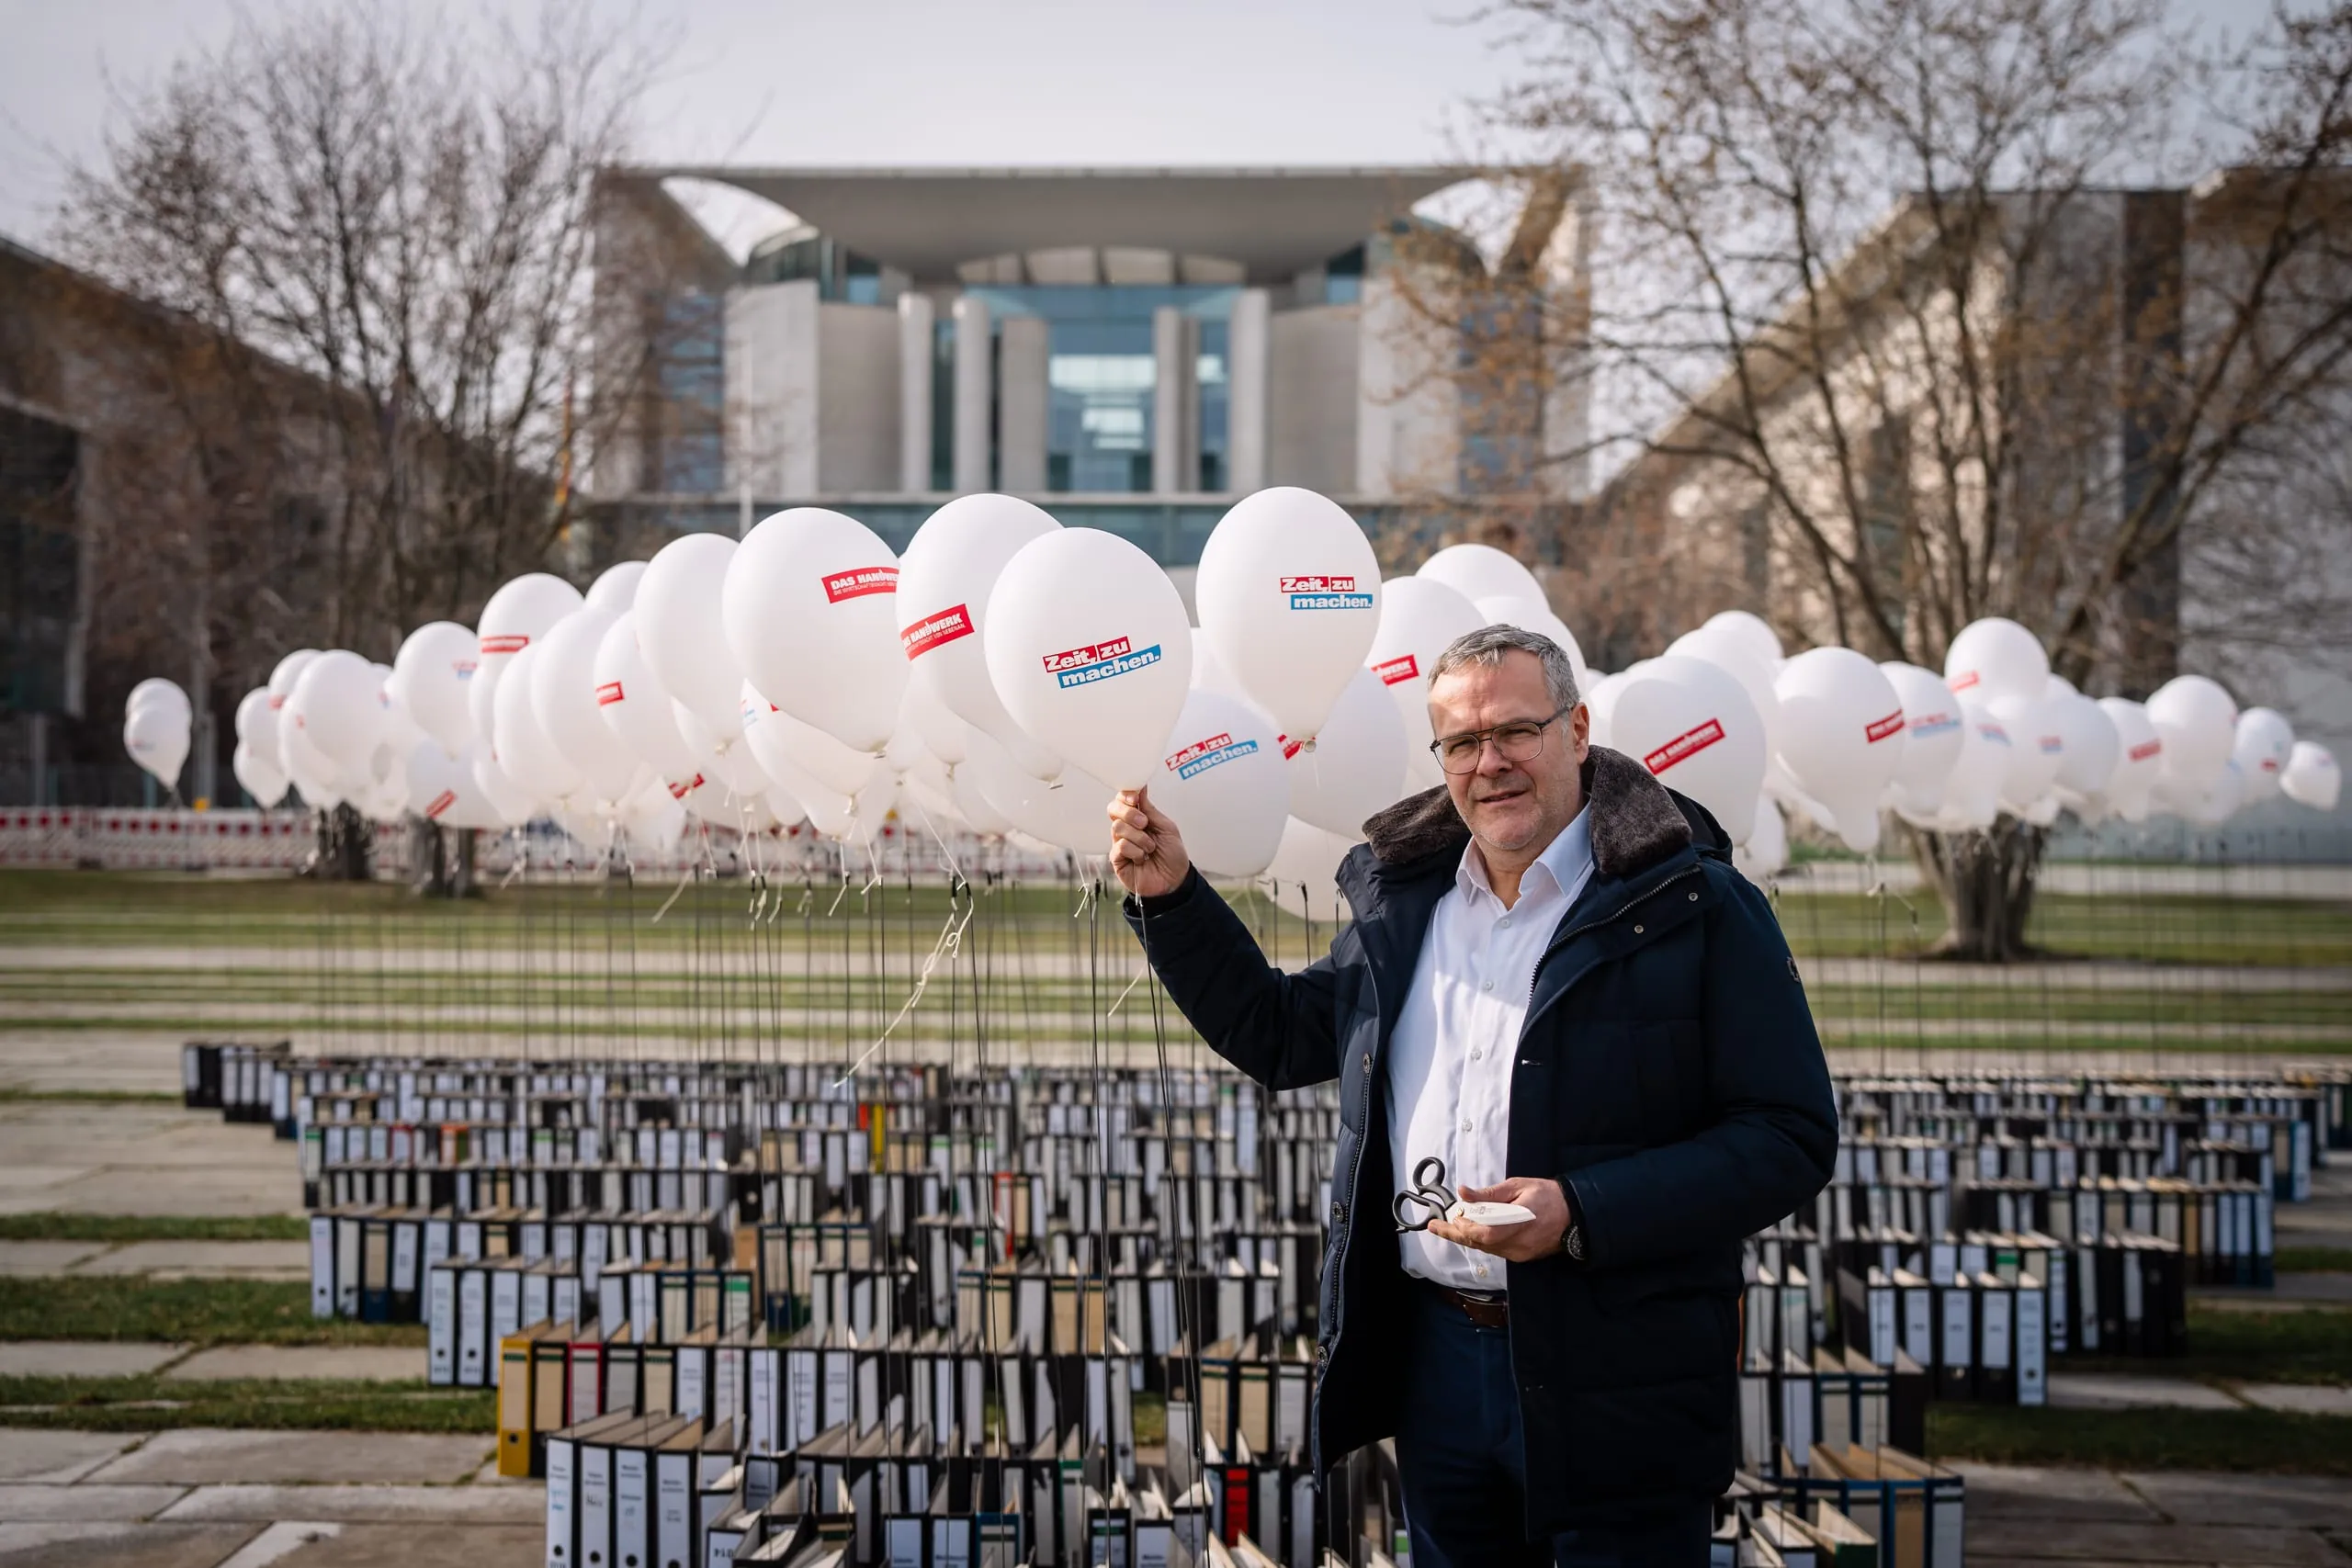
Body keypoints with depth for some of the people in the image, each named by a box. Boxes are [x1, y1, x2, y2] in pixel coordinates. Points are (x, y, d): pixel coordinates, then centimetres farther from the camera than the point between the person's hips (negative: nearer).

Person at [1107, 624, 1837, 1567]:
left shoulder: (1695, 907, -9)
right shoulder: (1399, 896, 11)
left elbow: (1790, 1138, -13)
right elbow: (1277, 1035, 24)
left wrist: (1584, 1215, -23)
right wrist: (1169, 896, 13)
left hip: (1614, 1382, -5)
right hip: (1434, 1360, 6)